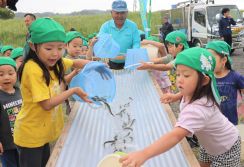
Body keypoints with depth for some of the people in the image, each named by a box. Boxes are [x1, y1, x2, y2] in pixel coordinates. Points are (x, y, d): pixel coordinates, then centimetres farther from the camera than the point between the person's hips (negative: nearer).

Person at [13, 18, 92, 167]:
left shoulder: (54, 62, -3)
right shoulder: (33, 69, -27)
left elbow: (77, 62, 11)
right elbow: (47, 104, -26)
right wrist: (74, 90, -20)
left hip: (44, 132, 8)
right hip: (30, 135, -7)